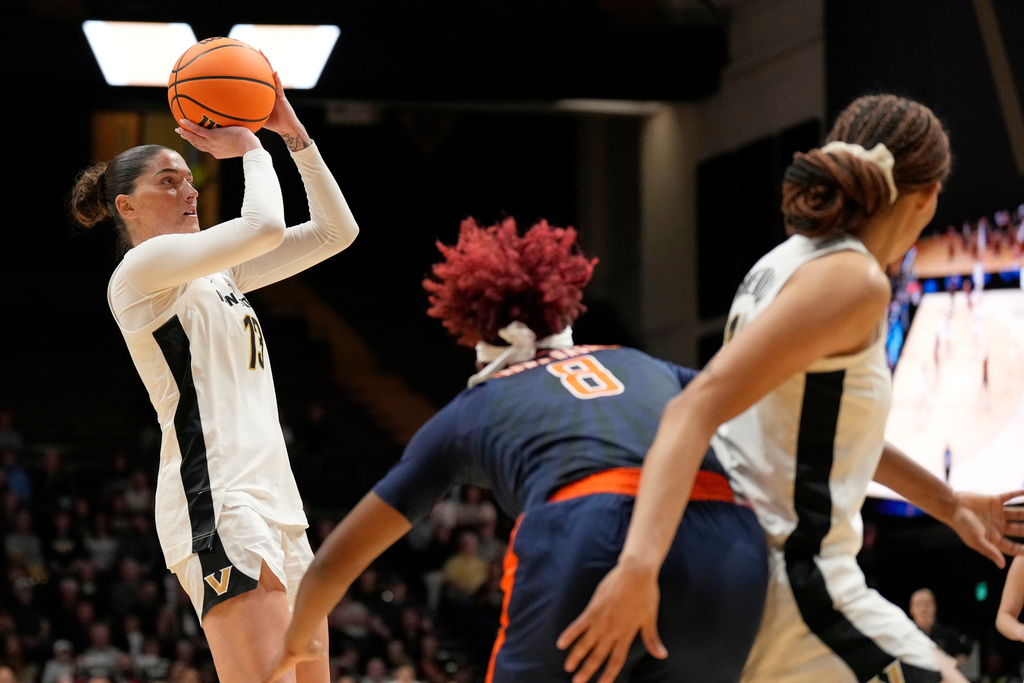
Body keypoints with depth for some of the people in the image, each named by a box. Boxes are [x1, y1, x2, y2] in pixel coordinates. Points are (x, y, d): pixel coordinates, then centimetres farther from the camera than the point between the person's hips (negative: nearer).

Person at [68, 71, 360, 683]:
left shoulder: (218, 271, 22)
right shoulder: (143, 267, -3)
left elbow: (336, 231, 22)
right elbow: (265, 226, -17)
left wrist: (295, 135, 14)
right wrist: (251, 150, 1)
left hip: (273, 498, 9)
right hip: (216, 501, -9)